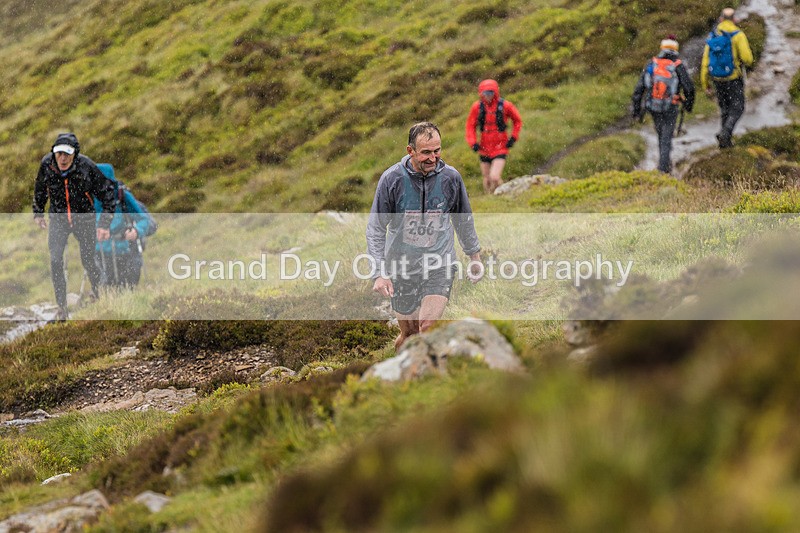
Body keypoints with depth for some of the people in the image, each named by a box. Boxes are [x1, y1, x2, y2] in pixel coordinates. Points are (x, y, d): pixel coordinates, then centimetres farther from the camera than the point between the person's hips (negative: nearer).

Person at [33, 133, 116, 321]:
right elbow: (40, 188, 5)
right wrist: (38, 212, 14)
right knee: (55, 261, -14)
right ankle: (62, 308, -2)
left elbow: (107, 193, -13)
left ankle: (97, 289, 42)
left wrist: (105, 224, -15)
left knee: (88, 261, 7)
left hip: (84, 218, -1)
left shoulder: (86, 167, -26)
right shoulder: (47, 164, -19)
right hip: (58, 219, 1)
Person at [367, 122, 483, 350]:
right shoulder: (392, 179, -11)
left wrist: (474, 256, 21)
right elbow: (375, 228, -7)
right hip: (401, 266, 0)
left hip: (440, 265, 0)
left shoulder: (451, 177, -5)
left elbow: (464, 220, 13)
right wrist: (380, 272, -15)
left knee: (428, 326, -19)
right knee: (409, 333, 8)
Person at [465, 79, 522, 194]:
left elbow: (518, 121, 8)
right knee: (487, 181, 10)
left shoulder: (505, 106, -9)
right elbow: (470, 125, 8)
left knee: (494, 178, -17)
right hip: (484, 149, 3)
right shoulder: (477, 107, -4)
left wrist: (513, 138, 0)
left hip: (500, 149, -3)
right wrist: (473, 142, -4)